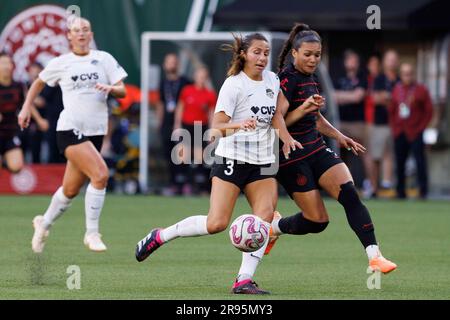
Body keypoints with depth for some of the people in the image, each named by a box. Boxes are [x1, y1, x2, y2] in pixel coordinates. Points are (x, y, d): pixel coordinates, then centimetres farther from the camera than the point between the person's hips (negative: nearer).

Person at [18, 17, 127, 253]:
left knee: (71, 190, 10)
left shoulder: (104, 59, 8)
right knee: (100, 174, -23)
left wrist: (111, 88, -17)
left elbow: (122, 91, 3)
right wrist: (26, 107, 15)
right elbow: (38, 83, 22)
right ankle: (92, 233, -14)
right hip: (70, 129, -3)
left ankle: (44, 223, 36)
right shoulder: (60, 63, 6)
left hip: (95, 132, 3)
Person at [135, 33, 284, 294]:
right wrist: (239, 125, -39)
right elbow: (217, 125, -19)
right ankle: (160, 236, 9)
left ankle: (244, 280, -16)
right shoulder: (234, 84, -11)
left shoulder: (273, 80, 9)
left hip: (262, 163, 6)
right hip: (232, 159, -6)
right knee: (216, 223, -12)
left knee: (265, 215, -15)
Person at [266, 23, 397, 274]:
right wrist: (304, 108, -34)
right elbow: (277, 121, -22)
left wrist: (340, 137, 21)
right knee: (317, 221, -5)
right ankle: (272, 228, 25)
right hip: (292, 157, -8)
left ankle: (374, 256, -20)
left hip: (316, 150, 8)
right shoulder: (287, 79, -15)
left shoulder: (312, 79, 12)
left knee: (350, 195, -15)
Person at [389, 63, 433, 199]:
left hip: (415, 133, -4)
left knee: (420, 161, -8)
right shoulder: (397, 89, 11)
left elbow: (429, 111, 0)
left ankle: (423, 191, -4)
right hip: (399, 132, 4)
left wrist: (421, 128, -5)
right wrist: (394, 127, 9)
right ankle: (400, 191, 9)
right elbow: (392, 110, 19)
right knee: (400, 163, 3)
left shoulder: (421, 90, -1)